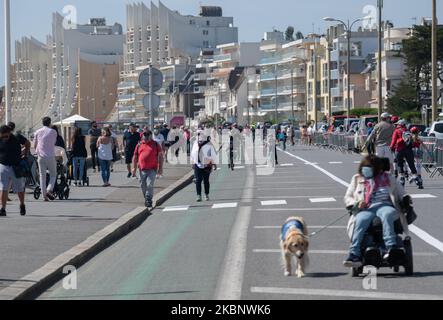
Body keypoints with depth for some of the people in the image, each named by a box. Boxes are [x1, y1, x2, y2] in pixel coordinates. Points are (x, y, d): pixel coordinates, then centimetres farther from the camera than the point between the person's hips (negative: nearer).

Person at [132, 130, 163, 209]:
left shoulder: (156, 144, 4)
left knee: (150, 185, -13)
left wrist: (160, 168, -3)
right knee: (143, 186, 10)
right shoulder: (139, 145, 11)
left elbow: (160, 156, 3)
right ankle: (147, 199, 27)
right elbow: (135, 157, 16)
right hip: (142, 169, 4)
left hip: (152, 169, -4)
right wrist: (134, 168, 11)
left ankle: (148, 201, -9)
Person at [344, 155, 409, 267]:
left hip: (385, 206, 0)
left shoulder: (387, 178, 23)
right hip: (366, 209, 0)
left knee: (387, 215, -39)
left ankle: (391, 247, -52)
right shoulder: (357, 179, 25)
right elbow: (348, 198, 21)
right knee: (360, 220, -36)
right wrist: (357, 203, -1)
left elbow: (401, 194, 26)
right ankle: (354, 255, -46)